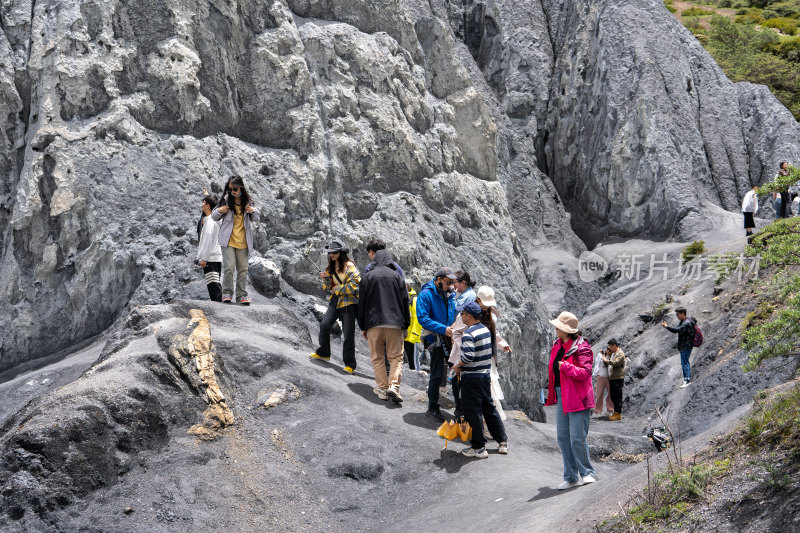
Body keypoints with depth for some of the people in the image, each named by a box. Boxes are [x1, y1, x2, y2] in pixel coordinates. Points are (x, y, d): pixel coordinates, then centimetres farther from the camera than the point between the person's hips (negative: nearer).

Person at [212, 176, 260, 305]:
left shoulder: (247, 201, 4)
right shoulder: (226, 200, 0)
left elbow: (255, 219, 14)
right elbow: (214, 216, 9)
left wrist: (253, 211, -8)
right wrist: (219, 211, -13)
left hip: (243, 242, 2)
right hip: (228, 240, -2)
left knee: (243, 269, 5)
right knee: (229, 267, -10)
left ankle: (241, 295, 11)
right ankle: (227, 293, 0)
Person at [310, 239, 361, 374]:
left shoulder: (349, 266, -9)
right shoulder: (331, 267, 14)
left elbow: (354, 285, -15)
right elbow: (328, 287, 14)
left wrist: (338, 289, -10)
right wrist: (326, 278, -6)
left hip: (349, 303, -6)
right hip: (335, 301, 6)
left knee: (348, 334, -5)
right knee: (324, 324, -12)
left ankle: (350, 364, 1)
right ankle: (323, 353, 8)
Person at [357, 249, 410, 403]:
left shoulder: (367, 277, 5)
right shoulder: (397, 277, 7)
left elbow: (361, 303, 5)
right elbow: (405, 302, 6)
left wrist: (363, 327, 11)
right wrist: (406, 325, 12)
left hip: (374, 322, 0)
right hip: (395, 323, 0)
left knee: (377, 358, 9)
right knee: (396, 357, 3)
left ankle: (382, 388, 5)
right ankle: (394, 386, -14)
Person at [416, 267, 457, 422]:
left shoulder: (448, 294, 11)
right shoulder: (426, 294, -11)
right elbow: (423, 318, -18)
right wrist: (443, 329, -23)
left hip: (449, 338, 7)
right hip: (436, 339, -7)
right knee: (437, 375, -3)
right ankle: (432, 408, 8)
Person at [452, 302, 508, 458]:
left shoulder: (468, 334, -18)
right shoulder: (486, 330, 8)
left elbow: (468, 356, -27)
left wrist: (458, 365, -8)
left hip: (472, 378, -8)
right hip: (486, 375, 8)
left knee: (473, 412, 0)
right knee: (489, 408, 17)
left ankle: (479, 448, 5)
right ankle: (502, 442, 21)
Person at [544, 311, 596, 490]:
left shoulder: (581, 348, -14)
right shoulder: (557, 346, 12)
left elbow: (585, 373, -24)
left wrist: (565, 366, -19)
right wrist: (551, 392, 21)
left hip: (577, 399, -8)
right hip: (561, 398, 8)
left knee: (577, 438, -7)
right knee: (563, 438, 8)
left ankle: (587, 473, 11)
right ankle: (571, 477, 16)